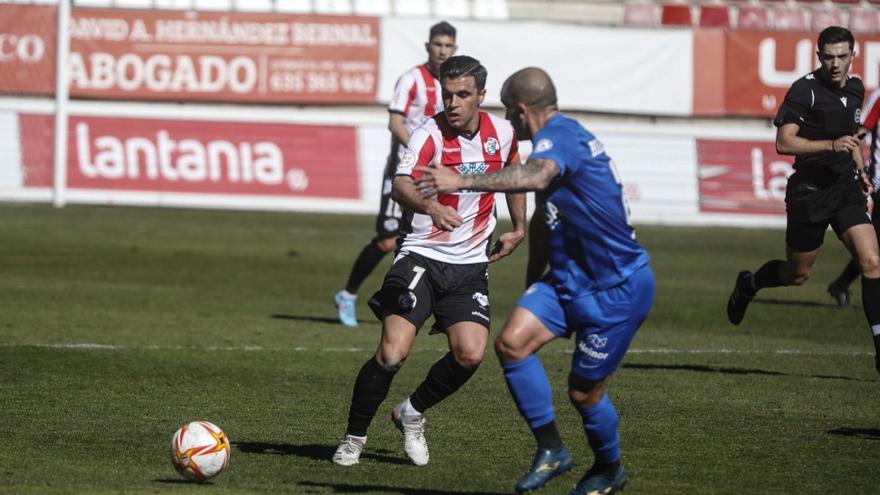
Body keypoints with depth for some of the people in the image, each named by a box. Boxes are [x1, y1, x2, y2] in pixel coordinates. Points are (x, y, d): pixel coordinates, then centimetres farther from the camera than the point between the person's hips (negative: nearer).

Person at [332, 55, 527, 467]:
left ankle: (412, 412, 15)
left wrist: (518, 228, 26)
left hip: (470, 266, 4)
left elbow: (513, 175, 25)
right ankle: (354, 438, 3)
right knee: (393, 352, -17)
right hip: (421, 258, -4)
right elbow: (401, 184, -34)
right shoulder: (430, 134, -15)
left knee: (470, 354, -13)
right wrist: (430, 206, -54)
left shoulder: (502, 133, 2)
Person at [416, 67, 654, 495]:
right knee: (512, 343, -10)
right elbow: (544, 217, 27)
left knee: (584, 390, 2)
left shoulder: (560, 135, -19)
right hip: (568, 279, 9)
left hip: (617, 289, -9)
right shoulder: (556, 138, 14)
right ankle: (551, 450, -1)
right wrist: (532, 284, 34)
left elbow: (536, 176, -44)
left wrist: (463, 183, -48)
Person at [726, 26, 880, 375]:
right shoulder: (805, 90, -14)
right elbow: (783, 142, -19)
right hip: (809, 192, -5)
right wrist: (831, 145, -29)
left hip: (845, 189, 5)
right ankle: (748, 284, 42)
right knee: (797, 275, 10)